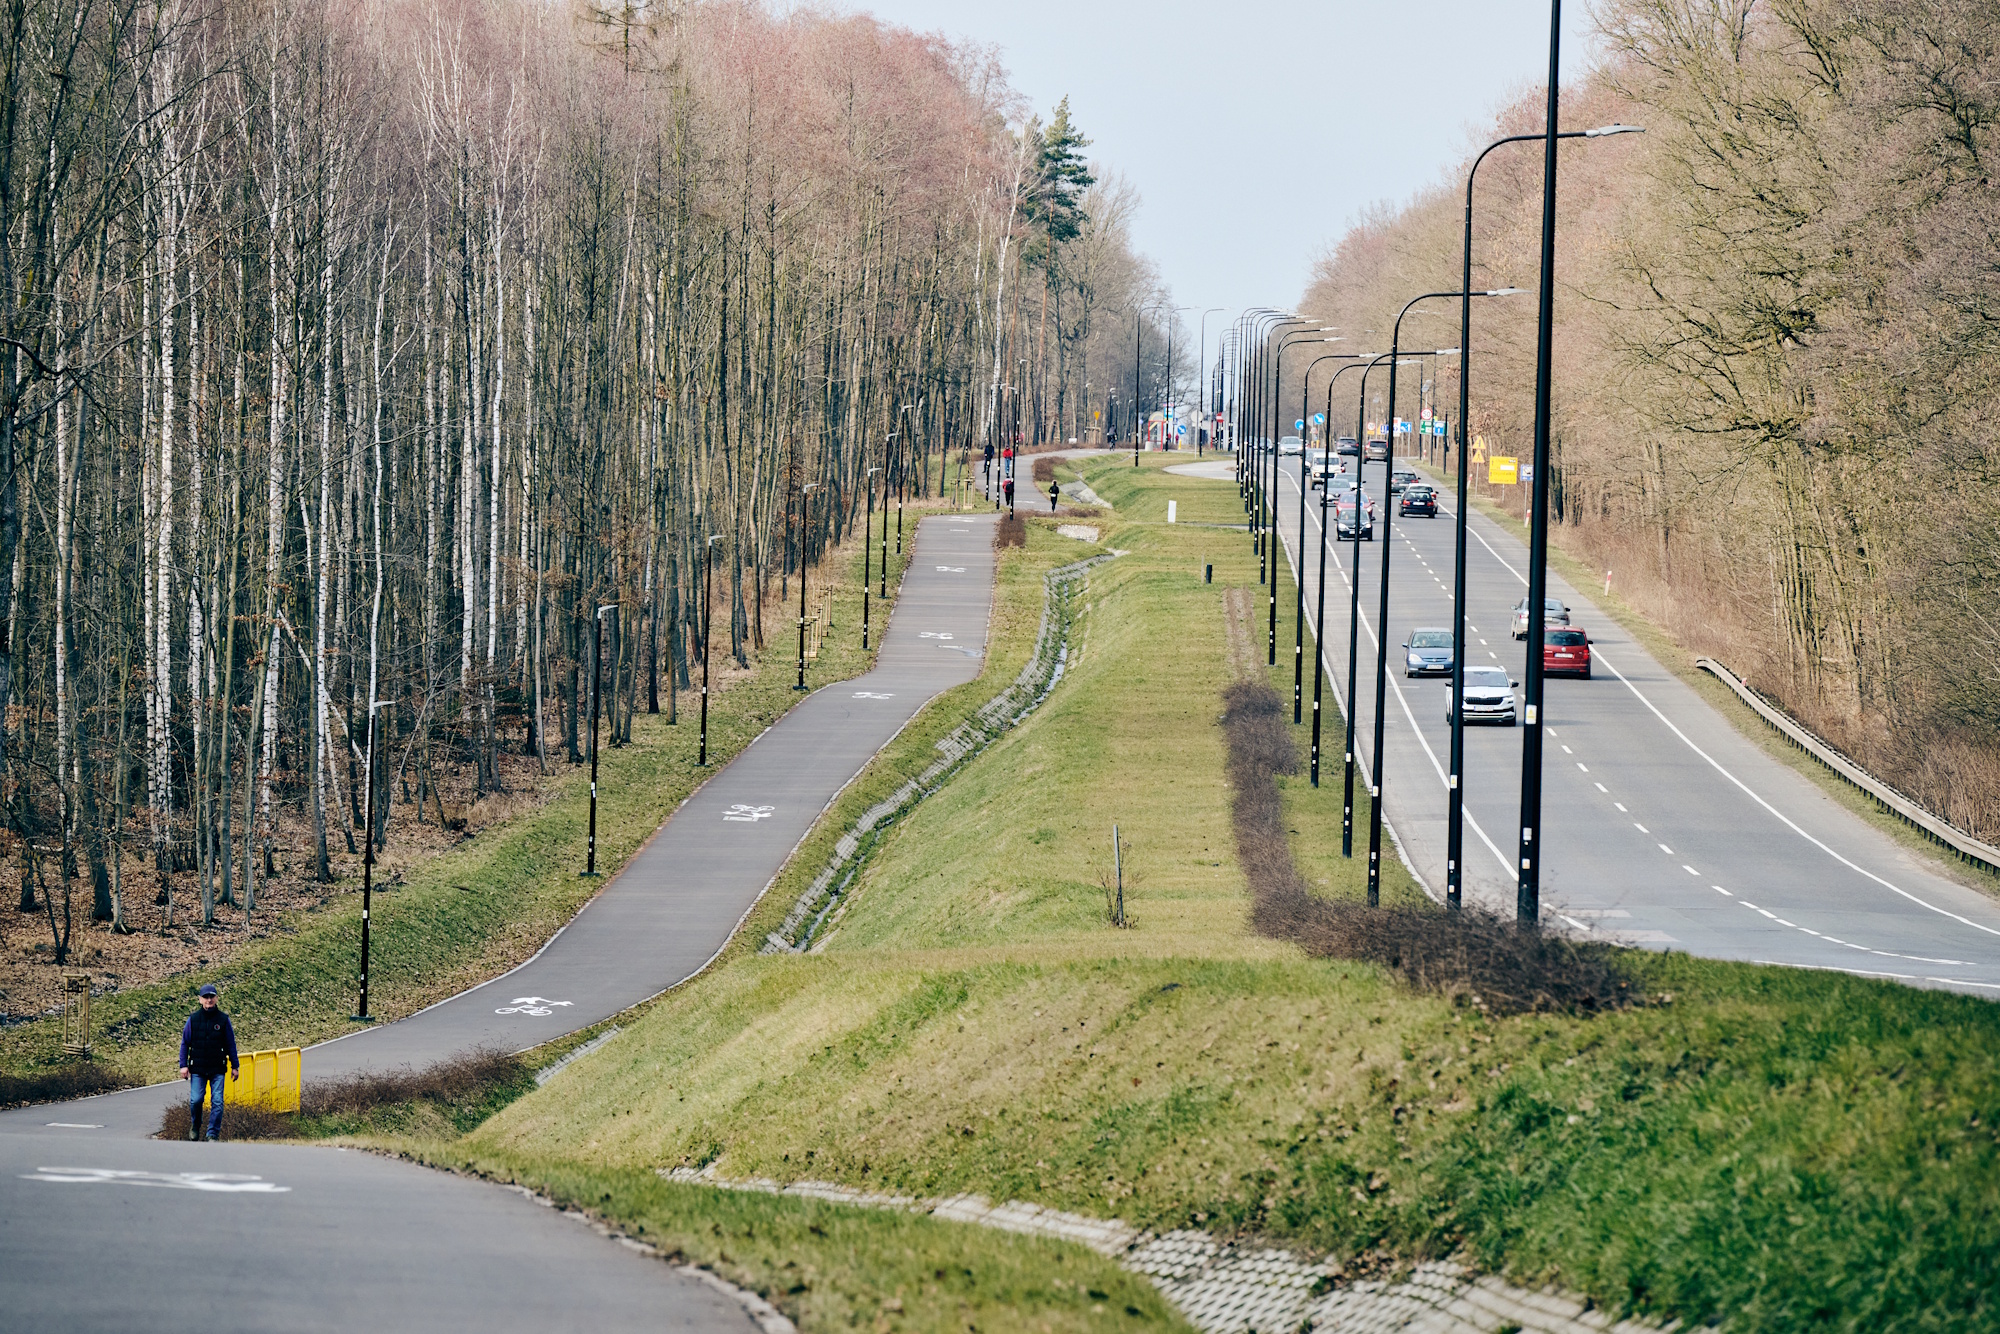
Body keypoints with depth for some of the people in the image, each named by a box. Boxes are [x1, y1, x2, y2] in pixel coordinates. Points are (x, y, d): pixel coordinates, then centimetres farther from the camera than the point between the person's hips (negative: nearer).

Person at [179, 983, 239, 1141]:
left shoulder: (223, 1020, 2)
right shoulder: (193, 1019, 2)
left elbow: (231, 1044, 9)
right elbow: (185, 1043, 7)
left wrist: (234, 1066, 9)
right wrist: (183, 1065, 1)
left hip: (217, 1069, 0)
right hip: (197, 1069, 0)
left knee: (217, 1102, -7)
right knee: (195, 1100, -6)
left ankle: (213, 1135, -1)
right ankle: (195, 1127, 23)